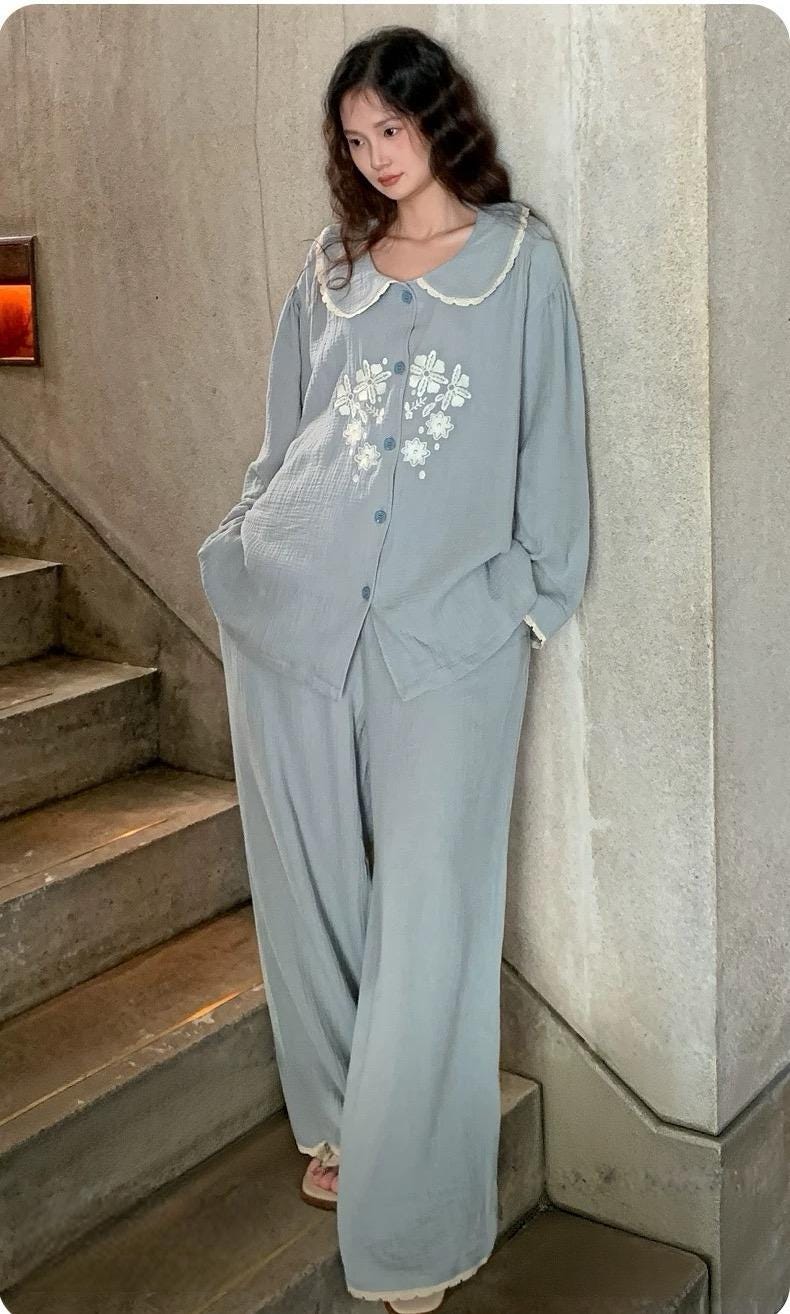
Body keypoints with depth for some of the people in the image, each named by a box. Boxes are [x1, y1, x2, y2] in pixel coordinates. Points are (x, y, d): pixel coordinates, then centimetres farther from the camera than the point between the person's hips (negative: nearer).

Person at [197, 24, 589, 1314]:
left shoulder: (524, 261, 5)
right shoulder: (332, 266, 14)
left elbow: (549, 444, 5)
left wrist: (540, 593, 3)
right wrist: (243, 545, 13)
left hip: (448, 628, -4)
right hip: (293, 614, 4)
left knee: (426, 916, -3)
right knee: (311, 887, 11)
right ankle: (337, 1121, 31)